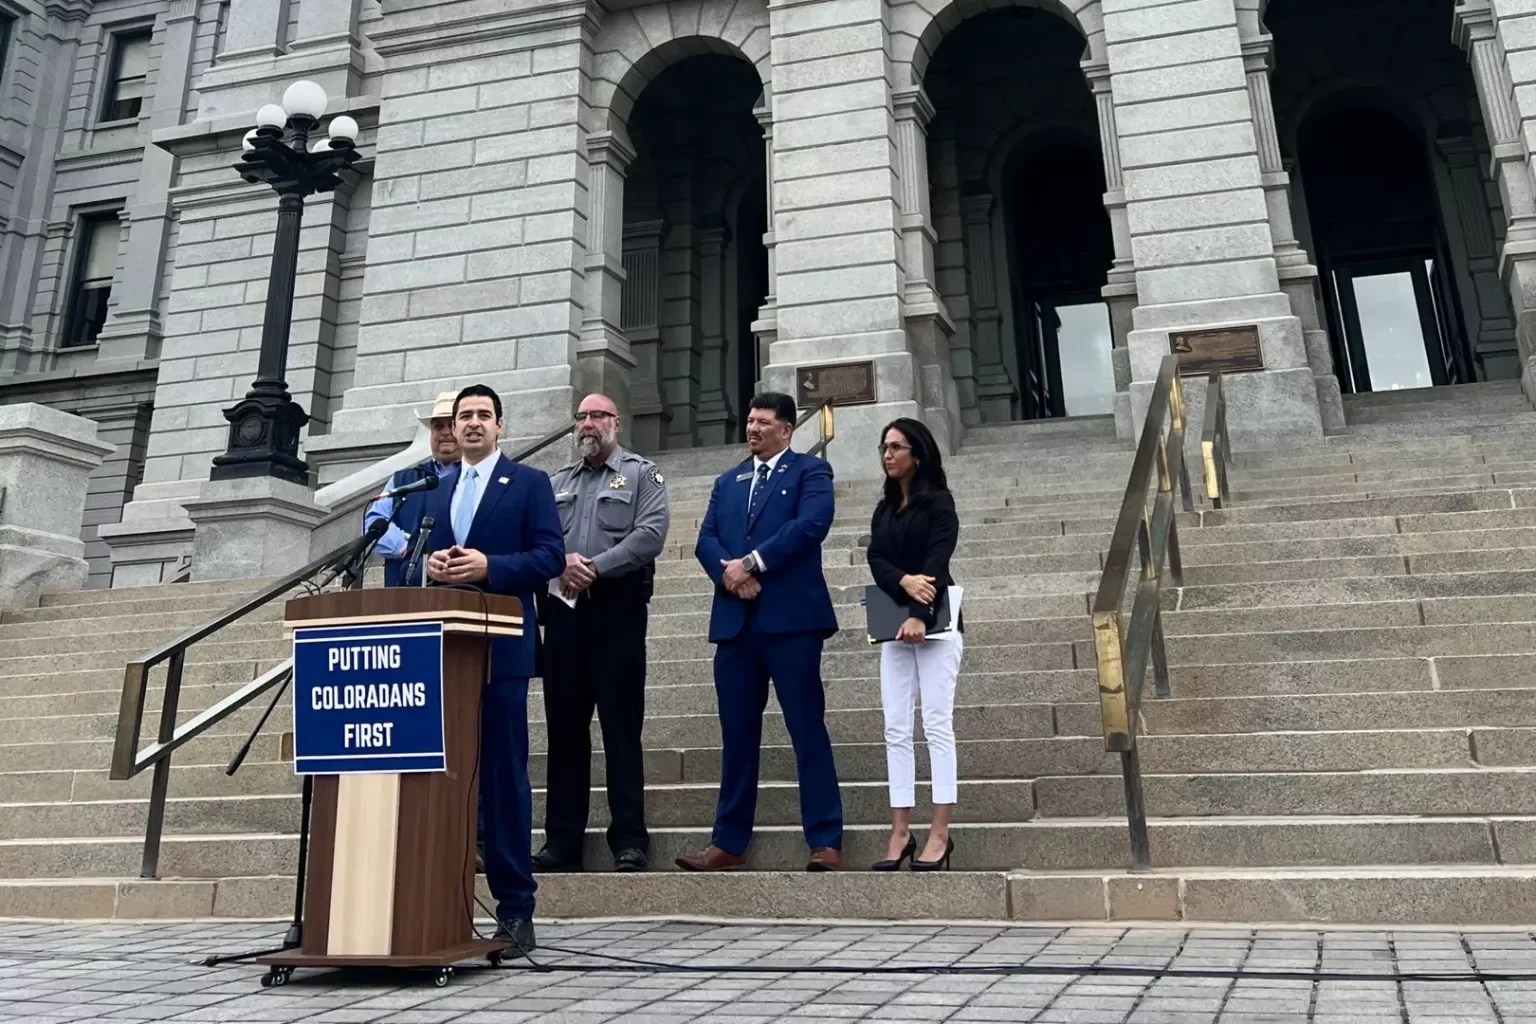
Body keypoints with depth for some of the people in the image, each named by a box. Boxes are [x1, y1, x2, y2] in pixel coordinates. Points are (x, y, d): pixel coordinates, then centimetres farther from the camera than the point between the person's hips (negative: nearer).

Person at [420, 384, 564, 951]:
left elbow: (550, 556, -5)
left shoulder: (529, 483, 4)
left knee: (505, 775, -3)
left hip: (499, 647, -5)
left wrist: (489, 567, -17)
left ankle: (515, 907, 4)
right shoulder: (435, 493, 21)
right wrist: (430, 565, -5)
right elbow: (420, 557, 18)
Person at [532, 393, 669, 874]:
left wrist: (595, 566, -15)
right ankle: (562, 839, 13)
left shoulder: (641, 474, 7)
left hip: (617, 606, -4)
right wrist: (560, 563, -11)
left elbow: (651, 532, -9)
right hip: (562, 607, 4)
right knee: (564, 726, 6)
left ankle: (629, 839, 3)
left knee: (621, 724, -3)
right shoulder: (556, 483, 20)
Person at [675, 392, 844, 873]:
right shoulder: (727, 482, 21)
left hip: (791, 617, -5)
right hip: (735, 621, 5)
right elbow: (706, 540, 10)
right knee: (737, 735, 8)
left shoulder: (810, 470, 5)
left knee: (808, 731, -2)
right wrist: (728, 571, -11)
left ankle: (826, 841, 4)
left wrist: (752, 562, -13)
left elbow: (811, 524, -12)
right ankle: (729, 842, 15)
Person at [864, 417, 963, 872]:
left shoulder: (939, 502, 0)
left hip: (934, 622, -6)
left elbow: (937, 562, -12)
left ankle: (940, 834, -2)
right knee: (896, 729, 2)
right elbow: (876, 560, 3)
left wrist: (918, 615, -23)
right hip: (893, 623, 6)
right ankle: (900, 833, 4)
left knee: (936, 725, -6)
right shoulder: (884, 509, 17)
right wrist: (904, 581, -18)